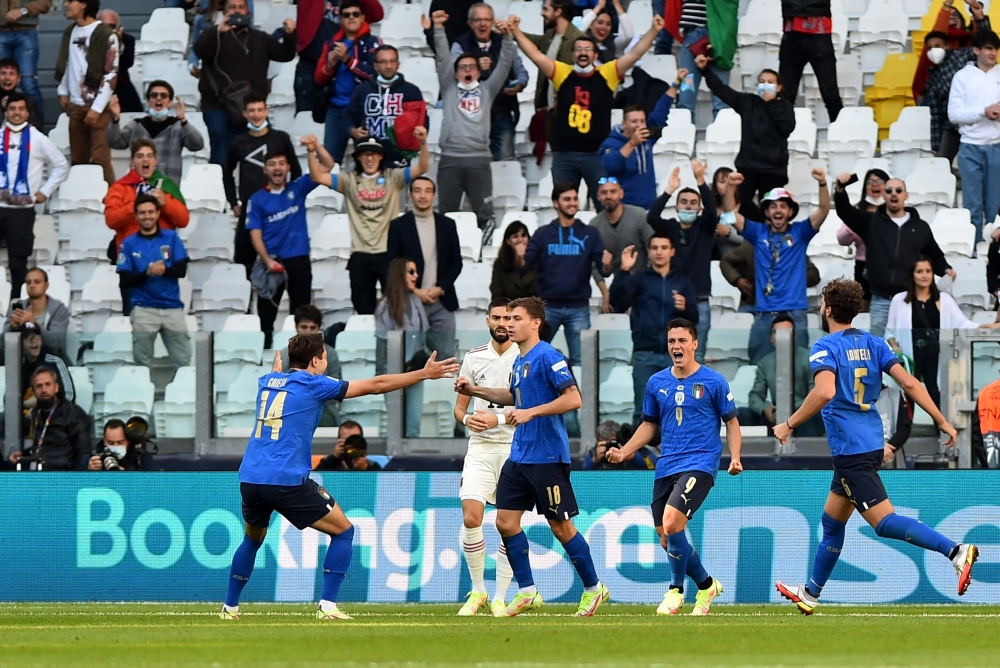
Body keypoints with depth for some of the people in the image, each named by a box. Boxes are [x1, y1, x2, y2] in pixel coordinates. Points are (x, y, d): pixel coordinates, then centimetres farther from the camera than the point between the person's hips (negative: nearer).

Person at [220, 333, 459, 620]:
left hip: (250, 479, 6)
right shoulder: (313, 385, 1)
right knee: (343, 531, 8)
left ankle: (230, 607, 27)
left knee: (252, 540, 30)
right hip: (288, 481, -6)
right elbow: (374, 386, 3)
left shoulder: (267, 382, 15)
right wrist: (423, 374, 9)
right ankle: (328, 605, -2)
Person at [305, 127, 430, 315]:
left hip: (388, 253, -2)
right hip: (360, 255, 2)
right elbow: (318, 177, -1)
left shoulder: (393, 177, 2)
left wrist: (423, 143, -26)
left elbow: (422, 168, -9)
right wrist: (312, 151, -15)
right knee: (363, 308, 9)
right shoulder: (349, 180, 6)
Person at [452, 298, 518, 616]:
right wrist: (468, 419, -7)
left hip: (514, 448, -2)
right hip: (480, 447, 2)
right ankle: (477, 592, 4)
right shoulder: (474, 358, 8)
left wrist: (499, 418, -17)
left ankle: (500, 598, 7)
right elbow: (459, 407, 15)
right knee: (471, 518, -11)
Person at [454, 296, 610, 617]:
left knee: (560, 526, -1)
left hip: (547, 456, -9)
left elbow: (573, 398, -21)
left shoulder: (547, 357, -14)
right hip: (519, 455, 9)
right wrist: (475, 391, 21)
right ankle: (527, 592, 10)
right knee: (505, 520, 2)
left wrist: (531, 412, -24)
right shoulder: (519, 361, 12)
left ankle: (594, 588, 13)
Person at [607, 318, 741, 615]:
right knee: (667, 541, 4)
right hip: (666, 467, 5)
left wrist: (735, 457, -10)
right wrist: (623, 452, 5)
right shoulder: (656, 383, 9)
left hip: (700, 464, -5)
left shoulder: (714, 382, -2)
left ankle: (676, 589, -5)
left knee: (671, 523, -24)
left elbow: (731, 422, 5)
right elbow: (649, 425, 19)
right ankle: (706, 585, 27)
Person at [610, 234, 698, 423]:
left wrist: (686, 307, -16)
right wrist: (624, 271, -21)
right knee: (643, 411, -2)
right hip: (645, 354, -1)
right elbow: (617, 303, -9)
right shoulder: (639, 277, 7)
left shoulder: (682, 281, 12)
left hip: (675, 354, 1)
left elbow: (694, 318, 7)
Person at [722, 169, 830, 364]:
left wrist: (822, 184, -23)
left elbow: (823, 210, -5)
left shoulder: (799, 232, 6)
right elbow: (730, 212, 4)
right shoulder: (758, 233, 10)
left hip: (794, 313, -2)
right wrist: (731, 187, -14)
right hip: (763, 313, 2)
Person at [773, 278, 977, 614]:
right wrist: (942, 421, 4)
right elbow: (909, 383, 2)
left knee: (884, 521, -13)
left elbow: (825, 392, -29)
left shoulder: (825, 347, -11)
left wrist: (789, 425, -19)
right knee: (832, 521, 21)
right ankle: (810, 593, 32)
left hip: (850, 451, -9)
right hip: (872, 444, 9)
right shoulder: (873, 343, 10)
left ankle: (956, 551, -29)